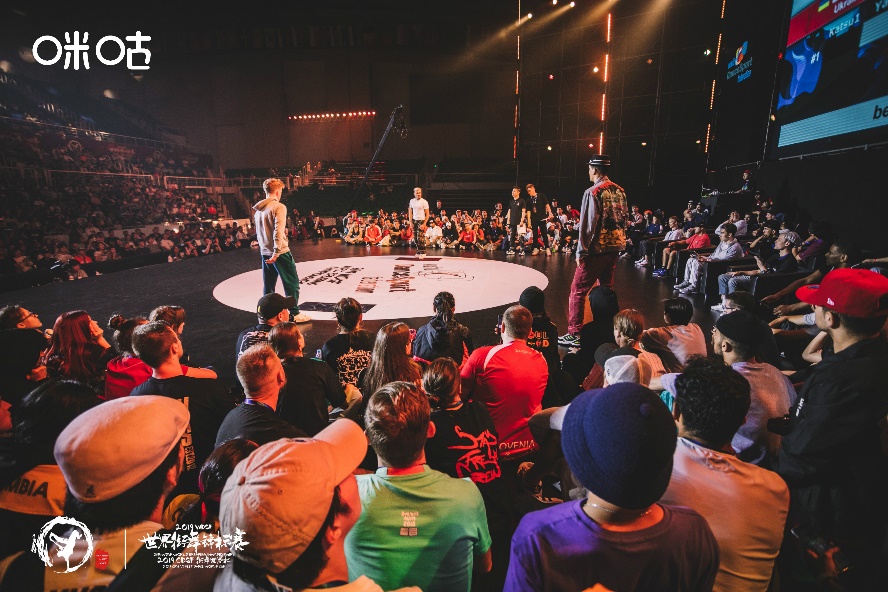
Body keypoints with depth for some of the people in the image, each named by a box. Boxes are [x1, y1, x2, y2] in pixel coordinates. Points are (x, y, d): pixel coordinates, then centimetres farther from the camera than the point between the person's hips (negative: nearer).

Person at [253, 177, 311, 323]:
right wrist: (276, 253, -22)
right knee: (292, 283, 3)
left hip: (265, 253, 7)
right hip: (280, 252, -7)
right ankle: (294, 314, 7)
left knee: (268, 285, 13)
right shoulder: (279, 207, -12)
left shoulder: (258, 209, 10)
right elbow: (278, 232, -21)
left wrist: (264, 248, 19)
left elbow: (258, 231, 14)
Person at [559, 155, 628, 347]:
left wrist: (581, 252, -12)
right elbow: (623, 220, 14)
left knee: (578, 290, -2)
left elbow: (587, 224, -16)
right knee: (606, 289, 17)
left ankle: (574, 335, -2)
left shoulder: (593, 192, -12)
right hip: (614, 247, 8)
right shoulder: (619, 191, 10)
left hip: (597, 249, -8)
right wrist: (619, 243, 21)